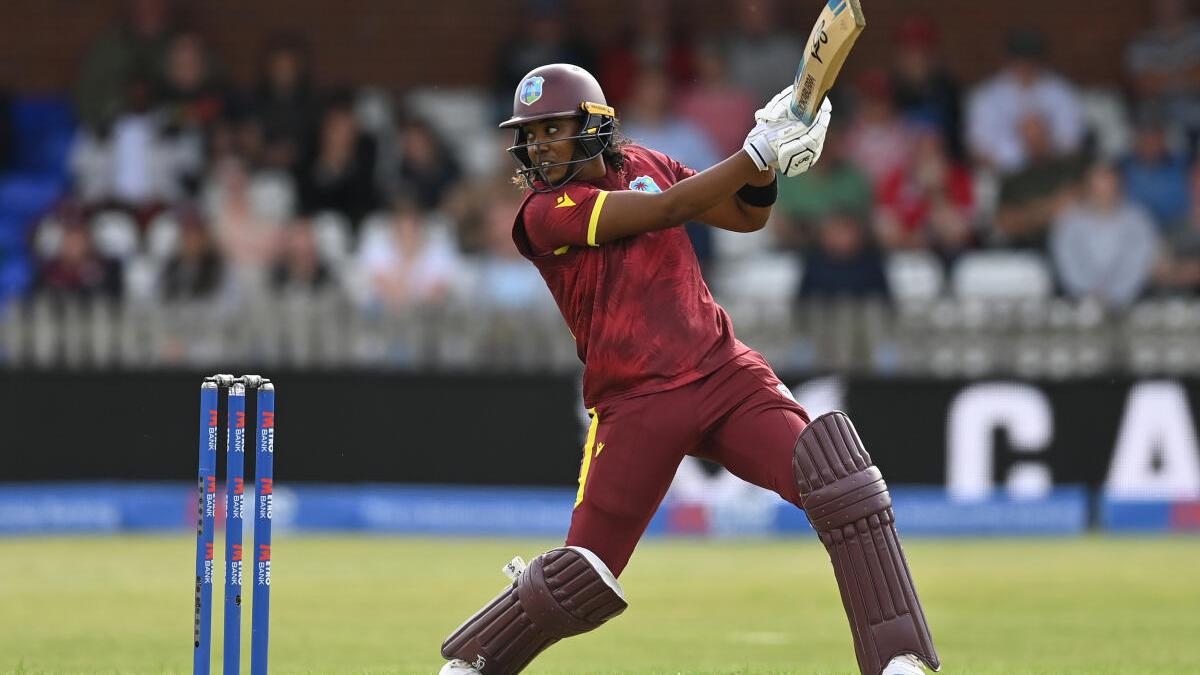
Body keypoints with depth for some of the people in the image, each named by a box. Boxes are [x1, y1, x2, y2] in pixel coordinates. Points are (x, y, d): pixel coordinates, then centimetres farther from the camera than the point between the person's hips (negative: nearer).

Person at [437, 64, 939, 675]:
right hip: (636, 406, -4)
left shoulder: (644, 166, 10)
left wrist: (767, 164, -4)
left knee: (843, 484, -18)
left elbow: (746, 216, 17)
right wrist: (756, 153, -20)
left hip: (726, 373, 4)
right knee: (582, 577, -5)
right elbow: (668, 210, -19)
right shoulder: (544, 213, -9)